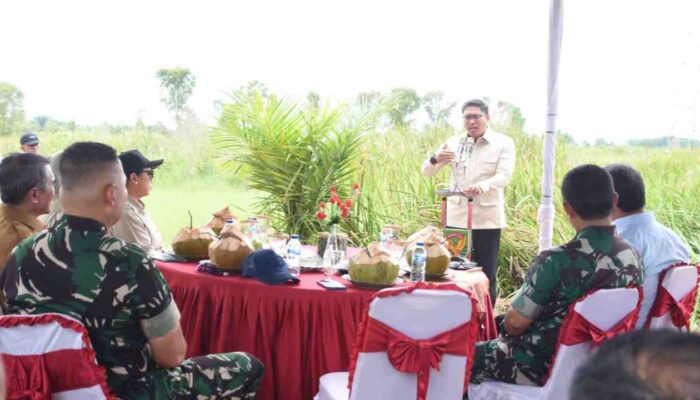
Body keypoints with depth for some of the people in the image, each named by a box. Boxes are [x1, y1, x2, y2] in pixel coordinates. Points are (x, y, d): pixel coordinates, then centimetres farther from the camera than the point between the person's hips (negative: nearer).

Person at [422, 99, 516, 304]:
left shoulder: (504, 143, 0)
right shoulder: (454, 142, 8)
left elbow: (503, 176, -14)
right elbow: (427, 172, 7)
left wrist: (481, 187, -35)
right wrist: (436, 159, -17)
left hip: (487, 219, -3)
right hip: (456, 217, 3)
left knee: (486, 276, 2)